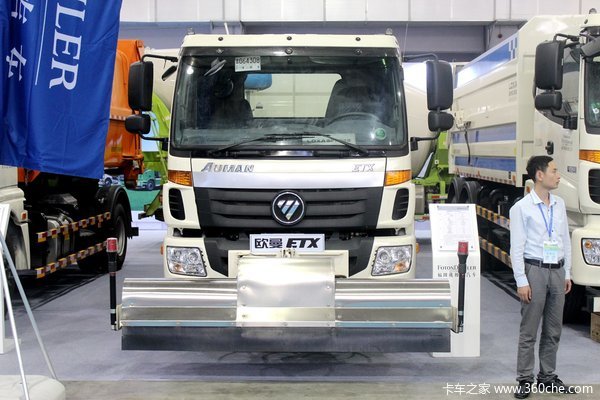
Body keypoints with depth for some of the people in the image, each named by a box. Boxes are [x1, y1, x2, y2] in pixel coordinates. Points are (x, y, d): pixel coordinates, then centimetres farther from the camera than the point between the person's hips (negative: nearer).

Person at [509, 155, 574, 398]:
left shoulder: (559, 204, 11)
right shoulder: (522, 208, -7)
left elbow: (566, 241, 15)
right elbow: (516, 248, -9)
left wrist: (567, 273, 12)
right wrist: (521, 281, -12)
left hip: (557, 271, 6)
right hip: (535, 270, -6)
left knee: (553, 330, 11)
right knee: (529, 330, 0)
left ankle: (548, 378, 22)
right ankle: (525, 380, 8)